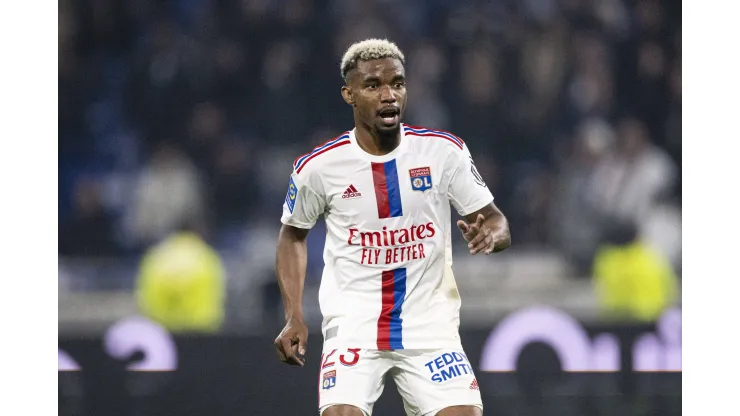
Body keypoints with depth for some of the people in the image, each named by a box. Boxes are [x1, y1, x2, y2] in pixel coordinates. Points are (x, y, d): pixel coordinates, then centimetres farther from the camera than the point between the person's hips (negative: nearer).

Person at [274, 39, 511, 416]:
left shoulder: (443, 151, -5)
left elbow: (496, 222, 2)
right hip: (353, 327, -1)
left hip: (431, 328, 1)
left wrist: (489, 236, -23)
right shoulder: (318, 166, -5)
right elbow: (292, 234, 13)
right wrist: (294, 317, 3)